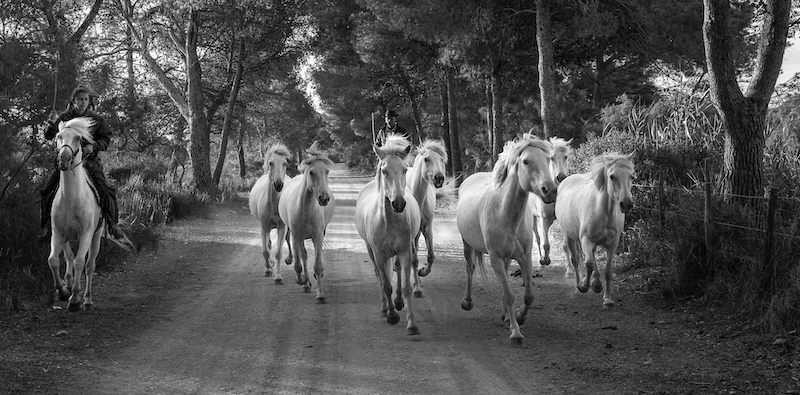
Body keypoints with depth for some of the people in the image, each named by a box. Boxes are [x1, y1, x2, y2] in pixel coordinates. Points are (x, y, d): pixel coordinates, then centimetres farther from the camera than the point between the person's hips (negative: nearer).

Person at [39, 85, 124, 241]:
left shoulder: (96, 120, 1)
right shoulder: (65, 117, 2)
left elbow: (106, 139, 4)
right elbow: (48, 136, 2)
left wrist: (94, 146, -16)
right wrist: (52, 124, -19)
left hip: (89, 160, -1)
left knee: (106, 191, -12)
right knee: (48, 190, -6)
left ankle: (112, 224, 4)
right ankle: (48, 225, 8)